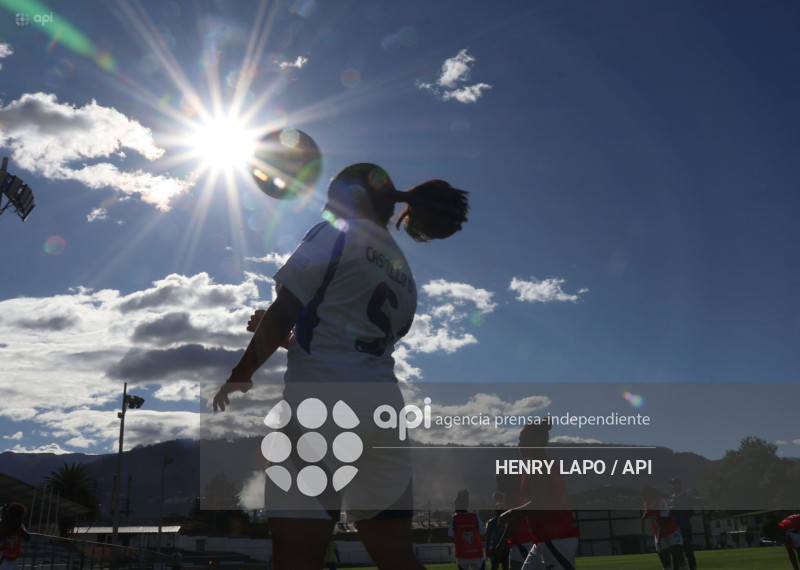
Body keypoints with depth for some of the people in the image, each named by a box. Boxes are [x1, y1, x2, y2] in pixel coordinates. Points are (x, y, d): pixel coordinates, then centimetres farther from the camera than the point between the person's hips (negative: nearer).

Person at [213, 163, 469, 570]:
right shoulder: (404, 274, 23)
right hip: (384, 407, 8)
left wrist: (240, 375, 7)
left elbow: (282, 313, -5)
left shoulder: (335, 235, 2)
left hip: (320, 400, -8)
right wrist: (285, 337, 32)